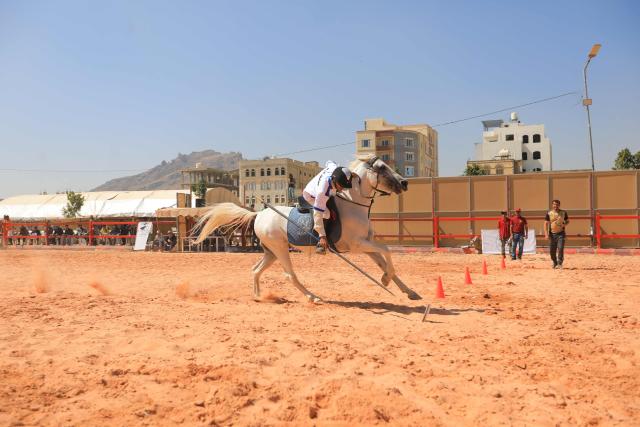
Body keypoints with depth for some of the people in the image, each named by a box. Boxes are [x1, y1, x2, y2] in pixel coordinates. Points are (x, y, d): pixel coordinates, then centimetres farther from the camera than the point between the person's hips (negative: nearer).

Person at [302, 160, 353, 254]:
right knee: (327, 214, -27)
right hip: (311, 196, -8)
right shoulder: (322, 191, -47)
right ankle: (321, 244, -20)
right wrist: (322, 236, -44)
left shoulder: (335, 169, -33)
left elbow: (329, 162, -5)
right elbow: (318, 214, -44)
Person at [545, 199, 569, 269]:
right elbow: (546, 223, 1)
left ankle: (559, 263, -9)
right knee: (552, 250, 5)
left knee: (560, 248, -14)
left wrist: (564, 224, -9)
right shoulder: (549, 213, 1)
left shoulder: (563, 212, 4)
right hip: (552, 234, 1)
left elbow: (567, 221, 16)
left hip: (561, 233, -1)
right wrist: (546, 234, -9)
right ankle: (555, 263, 23)